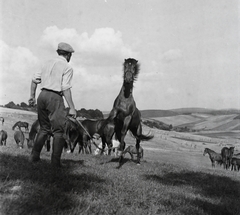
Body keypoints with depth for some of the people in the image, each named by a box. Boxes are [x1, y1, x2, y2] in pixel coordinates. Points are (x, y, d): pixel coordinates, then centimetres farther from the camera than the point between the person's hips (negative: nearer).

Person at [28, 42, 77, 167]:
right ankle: (55, 162, -1)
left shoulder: (48, 63, 16)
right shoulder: (67, 68, -4)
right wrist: (72, 108, -13)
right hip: (55, 97, -7)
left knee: (44, 128, 19)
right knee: (59, 131, 0)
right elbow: (66, 89, -13)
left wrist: (32, 96, 23)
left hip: (42, 96, 7)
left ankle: (34, 156, 18)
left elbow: (35, 79, 15)